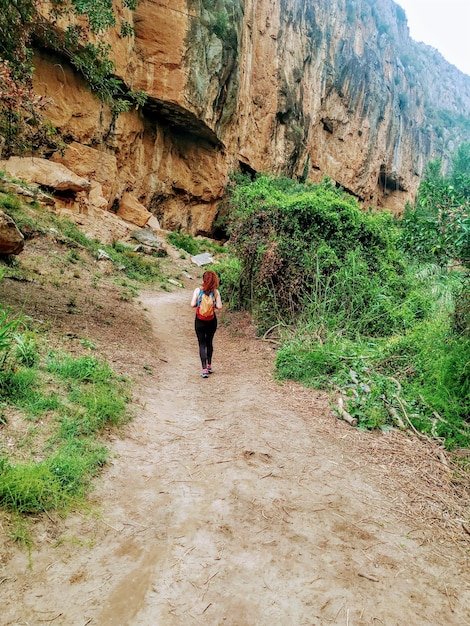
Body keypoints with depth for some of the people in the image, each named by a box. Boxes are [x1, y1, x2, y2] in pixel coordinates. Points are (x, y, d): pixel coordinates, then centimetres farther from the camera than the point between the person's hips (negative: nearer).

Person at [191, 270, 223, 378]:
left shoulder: (198, 290, -8)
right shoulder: (215, 291, -5)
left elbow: (193, 304, -12)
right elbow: (219, 306, -9)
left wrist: (199, 304, 8)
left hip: (200, 320, -2)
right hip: (212, 320, 2)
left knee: (202, 344, 3)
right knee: (209, 342, 20)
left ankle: (204, 369, -5)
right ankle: (209, 366, 30)